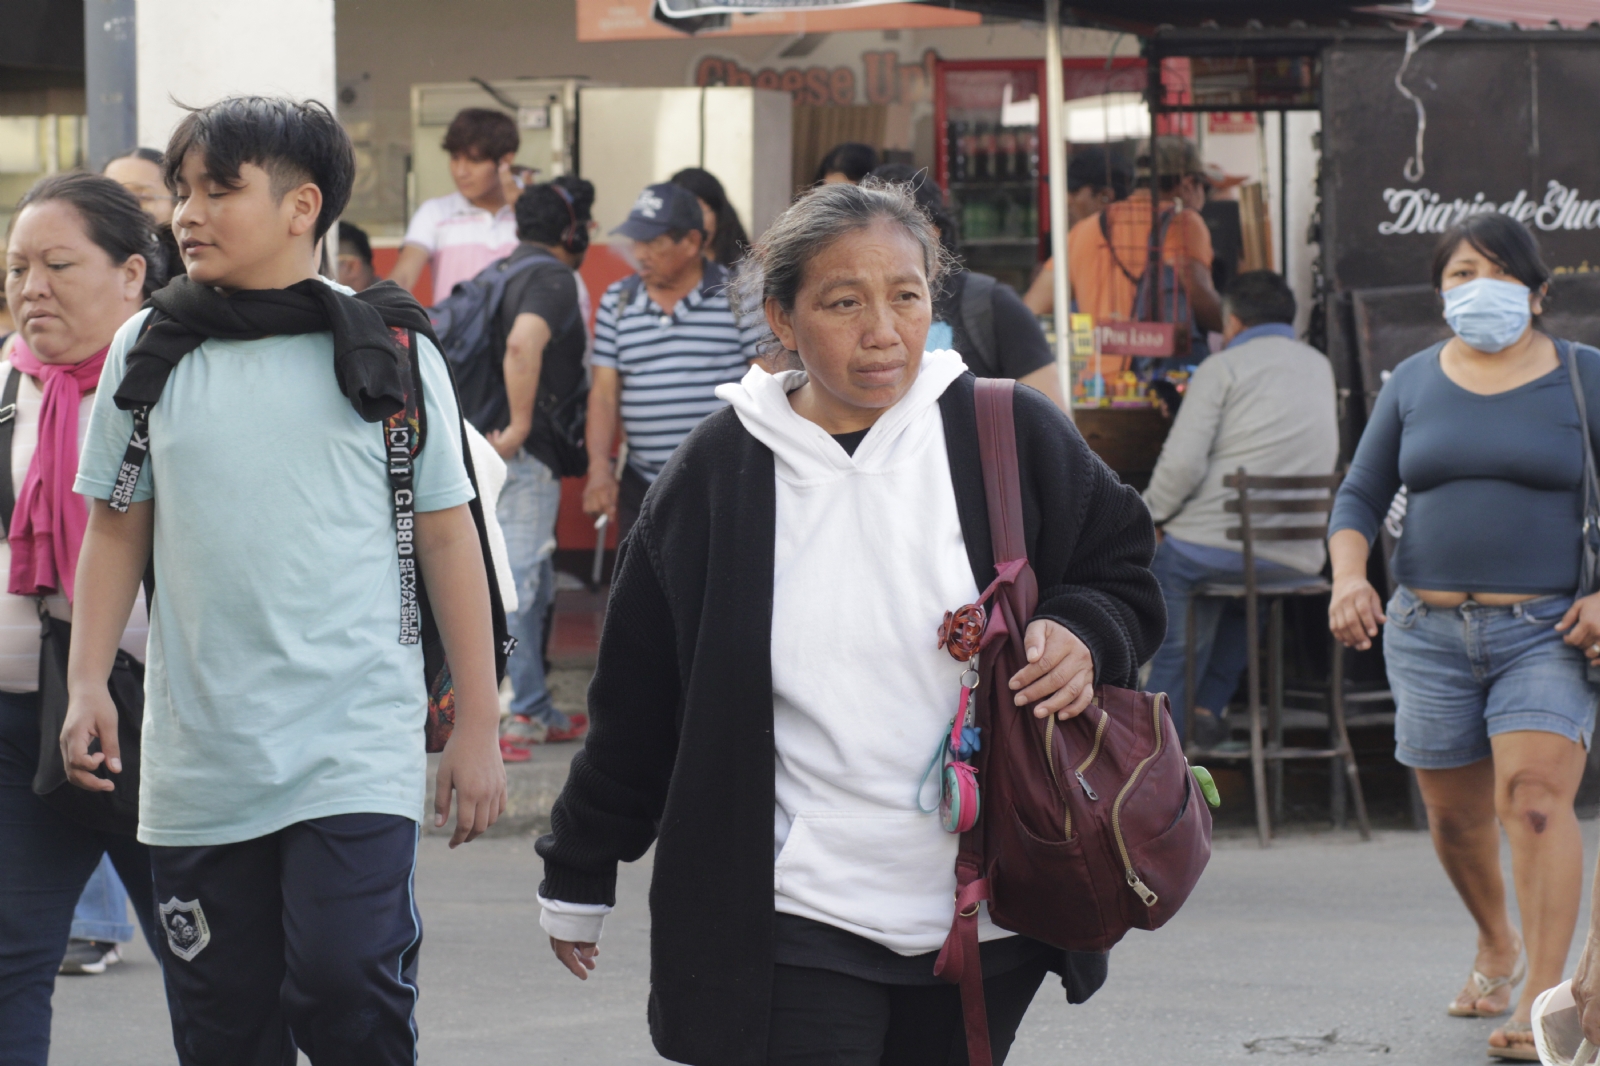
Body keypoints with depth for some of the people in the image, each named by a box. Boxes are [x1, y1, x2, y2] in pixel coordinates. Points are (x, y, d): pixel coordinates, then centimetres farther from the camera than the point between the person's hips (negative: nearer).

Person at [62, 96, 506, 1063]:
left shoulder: (388, 350, 0)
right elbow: (118, 530, 13)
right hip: (198, 756, 3)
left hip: (356, 752, -3)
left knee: (346, 985, -17)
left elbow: (447, 540, 4)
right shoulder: (149, 354, 6)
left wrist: (479, 727, 2)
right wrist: (87, 684, 0)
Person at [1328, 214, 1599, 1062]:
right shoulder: (1414, 382, 10)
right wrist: (1348, 575, -5)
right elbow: (1360, 495, 14)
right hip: (1429, 628, 4)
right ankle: (1496, 945, 39)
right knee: (1454, 816, 10)